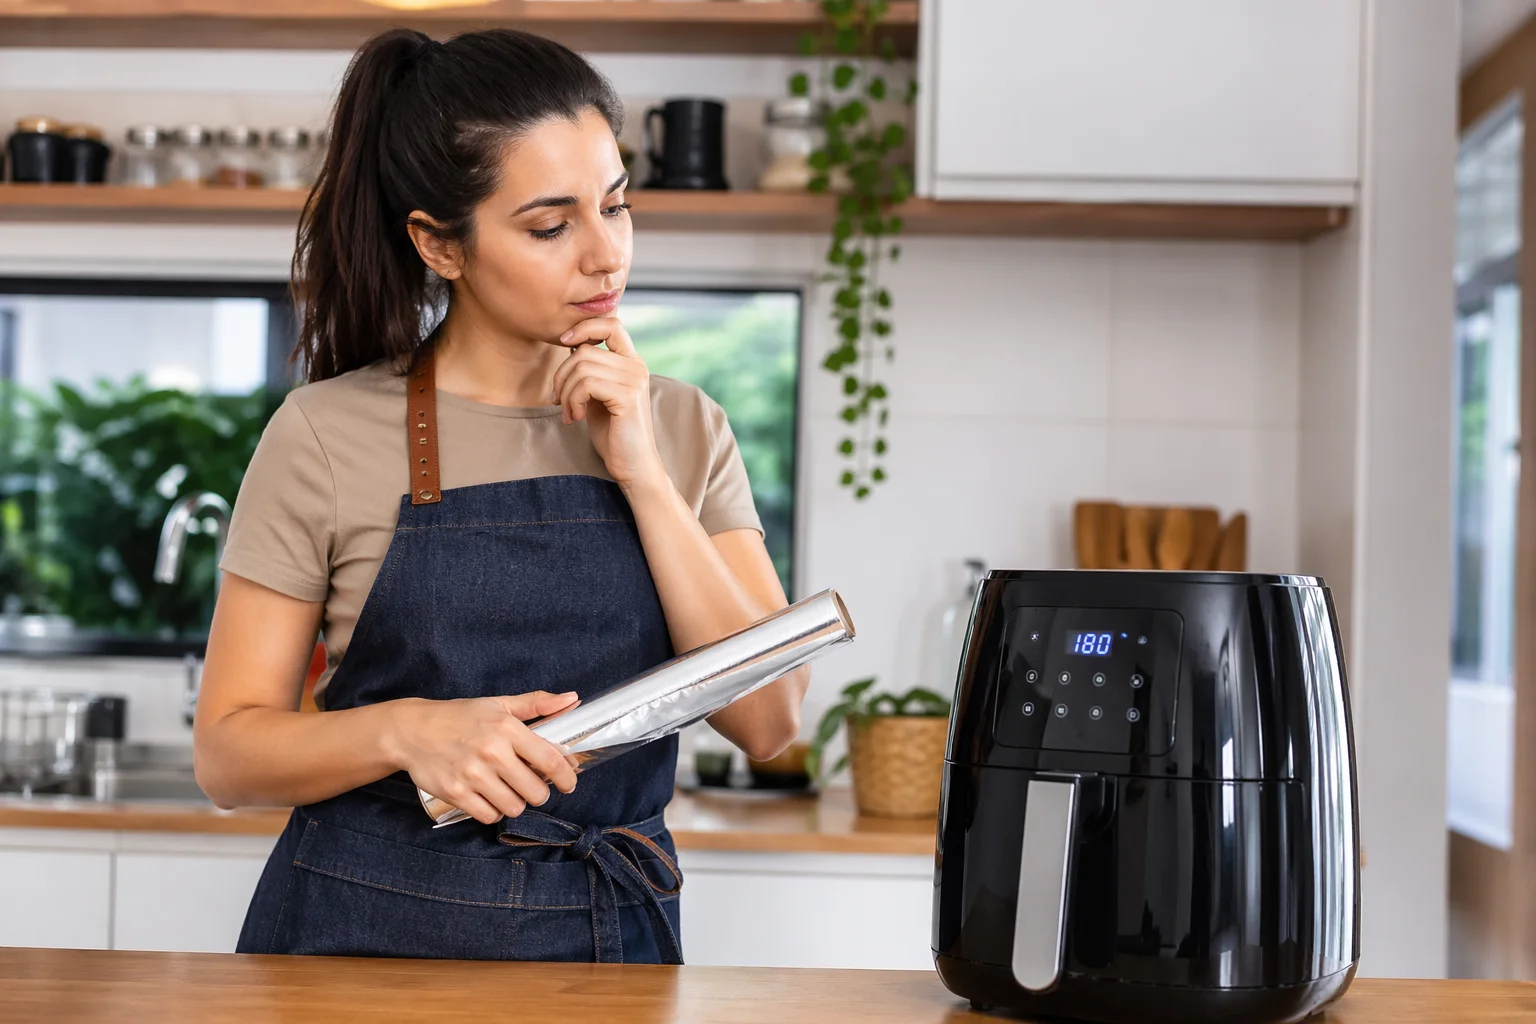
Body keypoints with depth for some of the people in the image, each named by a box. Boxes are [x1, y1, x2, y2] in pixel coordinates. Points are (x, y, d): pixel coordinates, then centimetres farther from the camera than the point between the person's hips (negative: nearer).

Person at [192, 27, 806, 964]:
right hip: (369, 931, -2)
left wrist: (642, 474, -13)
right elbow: (229, 752, -5)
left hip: (616, 932, 2)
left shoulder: (682, 429, 2)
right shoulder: (329, 435, -7)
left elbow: (769, 721, -7)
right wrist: (408, 729, -23)